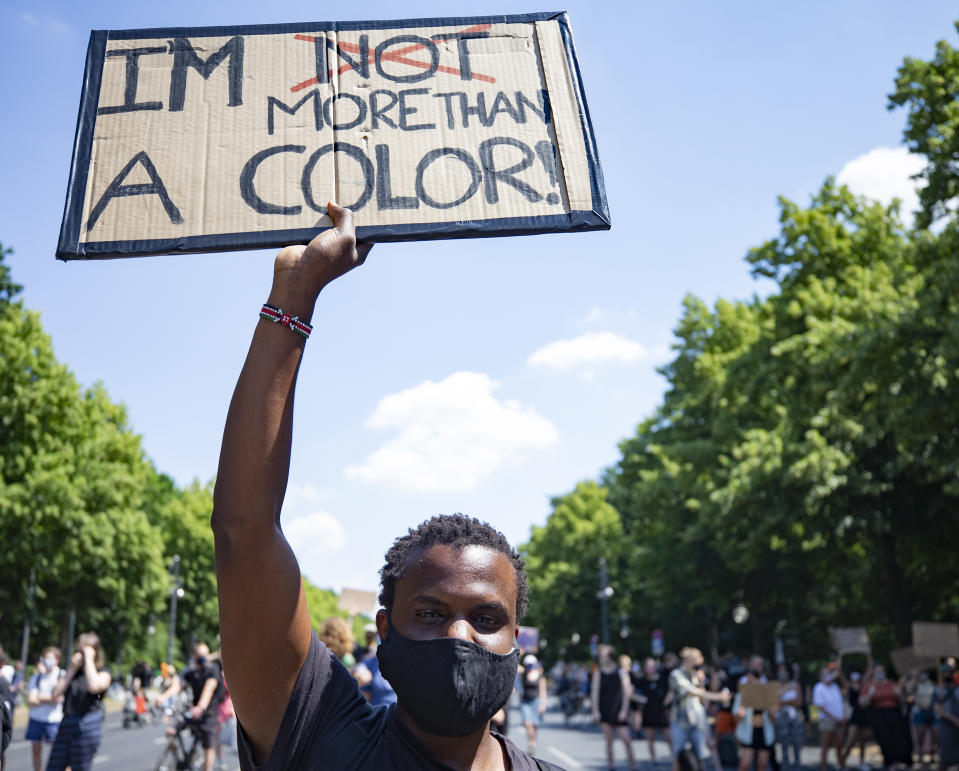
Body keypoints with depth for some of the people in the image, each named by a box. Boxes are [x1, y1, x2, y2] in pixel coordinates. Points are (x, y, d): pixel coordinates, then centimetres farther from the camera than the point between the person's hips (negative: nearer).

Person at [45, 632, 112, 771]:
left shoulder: (103, 672, -1)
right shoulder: (73, 671, 15)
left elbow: (94, 686, -24)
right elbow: (56, 694, 3)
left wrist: (89, 659, -14)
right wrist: (72, 669, -1)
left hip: (87, 727, -6)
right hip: (66, 725, 6)